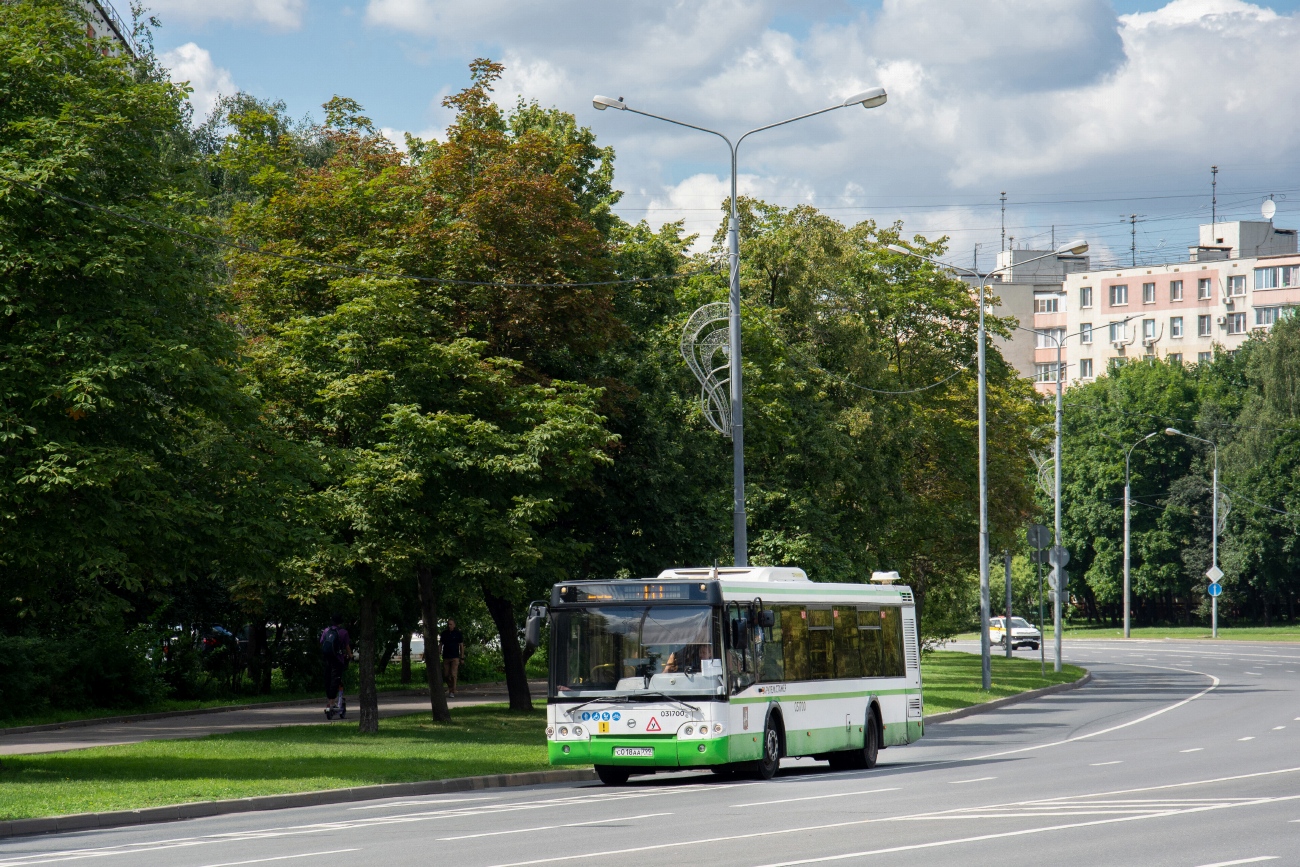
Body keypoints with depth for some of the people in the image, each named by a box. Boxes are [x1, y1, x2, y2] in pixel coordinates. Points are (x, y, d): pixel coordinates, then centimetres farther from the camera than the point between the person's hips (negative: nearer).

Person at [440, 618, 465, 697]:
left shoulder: (458, 633, 1)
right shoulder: (444, 633, 8)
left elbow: (461, 645, 4)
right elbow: (440, 644, 13)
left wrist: (462, 657, 0)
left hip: (455, 657, -3)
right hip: (446, 657, 3)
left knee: (453, 675, -11)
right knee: (446, 675, 4)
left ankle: (452, 692, -8)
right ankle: (450, 687, 26)